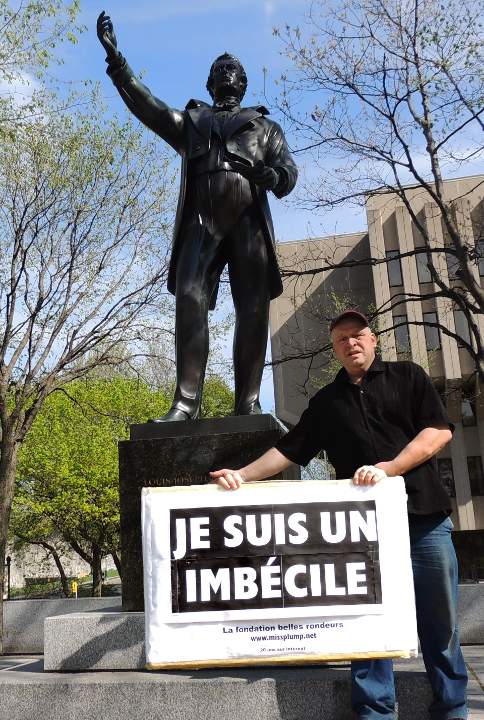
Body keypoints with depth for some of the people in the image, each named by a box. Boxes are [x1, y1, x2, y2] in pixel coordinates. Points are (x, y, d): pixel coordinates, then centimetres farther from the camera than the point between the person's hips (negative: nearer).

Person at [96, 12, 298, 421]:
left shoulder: (264, 126, 27)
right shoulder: (191, 121, 31)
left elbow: (288, 176, 13)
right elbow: (146, 105, 17)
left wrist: (262, 173, -10)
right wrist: (115, 59, 4)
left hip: (250, 221, 0)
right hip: (202, 221, 0)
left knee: (253, 310, -10)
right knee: (191, 300, -19)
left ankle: (248, 404, -10)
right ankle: (186, 402, -25)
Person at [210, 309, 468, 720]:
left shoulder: (407, 377, 10)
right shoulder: (326, 402, 17)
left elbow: (439, 430, -1)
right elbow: (288, 450, 14)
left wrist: (386, 468, -13)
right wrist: (243, 475, -1)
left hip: (425, 518, -1)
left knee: (440, 621, 4)